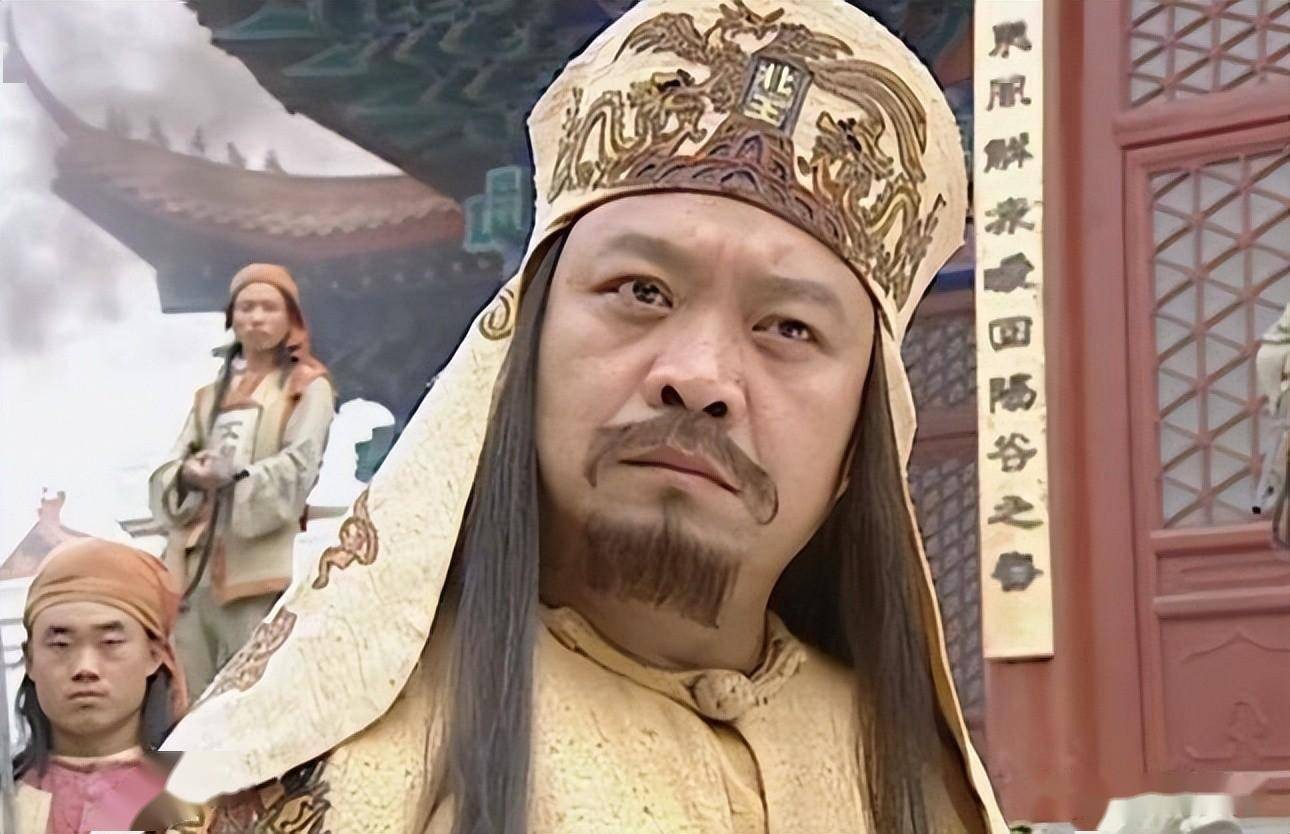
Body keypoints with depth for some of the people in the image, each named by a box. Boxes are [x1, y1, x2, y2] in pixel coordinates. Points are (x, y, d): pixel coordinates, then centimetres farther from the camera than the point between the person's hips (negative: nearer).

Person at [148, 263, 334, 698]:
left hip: (261, 565, -5)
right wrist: (187, 476, -10)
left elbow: (298, 468, -6)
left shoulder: (307, 388, 10)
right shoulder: (210, 395, 25)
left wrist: (234, 478, -20)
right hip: (196, 563, 5)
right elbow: (166, 474, 13)